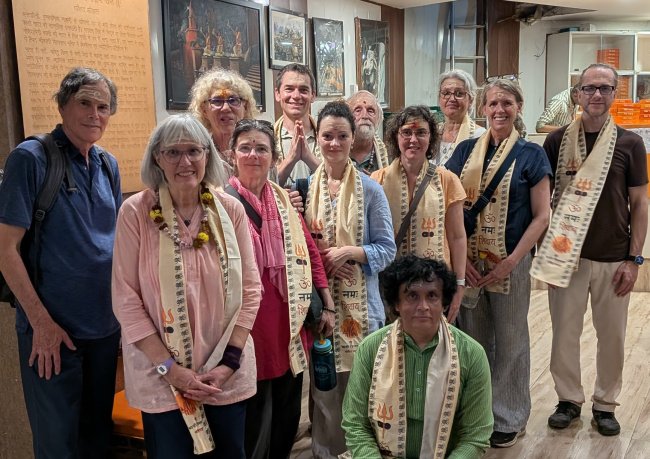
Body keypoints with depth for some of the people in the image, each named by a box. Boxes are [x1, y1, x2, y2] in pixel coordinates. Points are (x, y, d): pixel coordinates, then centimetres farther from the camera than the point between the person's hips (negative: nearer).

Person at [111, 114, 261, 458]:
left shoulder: (230, 209, -4)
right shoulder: (136, 212, -9)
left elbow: (250, 288, 0)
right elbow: (125, 298, -8)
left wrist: (230, 359, -6)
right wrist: (168, 367, -11)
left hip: (227, 374, 2)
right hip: (161, 377, -2)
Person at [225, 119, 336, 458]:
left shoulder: (285, 200, 7)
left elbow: (310, 252, 10)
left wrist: (327, 305, 8)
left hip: (289, 323, 5)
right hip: (248, 325, -5)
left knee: (288, 415, 18)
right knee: (254, 421, 7)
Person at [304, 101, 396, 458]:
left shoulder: (370, 189, -3)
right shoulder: (304, 187, 3)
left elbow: (387, 249, -3)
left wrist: (348, 252, -17)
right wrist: (318, 259, -11)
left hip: (360, 301, -1)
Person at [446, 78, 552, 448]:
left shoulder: (531, 154, -2)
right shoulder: (466, 150, 5)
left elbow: (541, 216, -5)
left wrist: (511, 261, -13)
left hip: (511, 261, -2)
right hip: (467, 261, 2)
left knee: (509, 340, 10)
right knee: (472, 336, 11)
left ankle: (509, 418, 29)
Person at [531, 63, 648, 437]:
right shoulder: (558, 140, 1)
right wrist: (543, 248, -2)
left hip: (614, 259, 0)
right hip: (566, 255, 0)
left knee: (612, 336, 10)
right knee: (565, 332, 8)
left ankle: (606, 403, 28)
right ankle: (570, 399, 26)